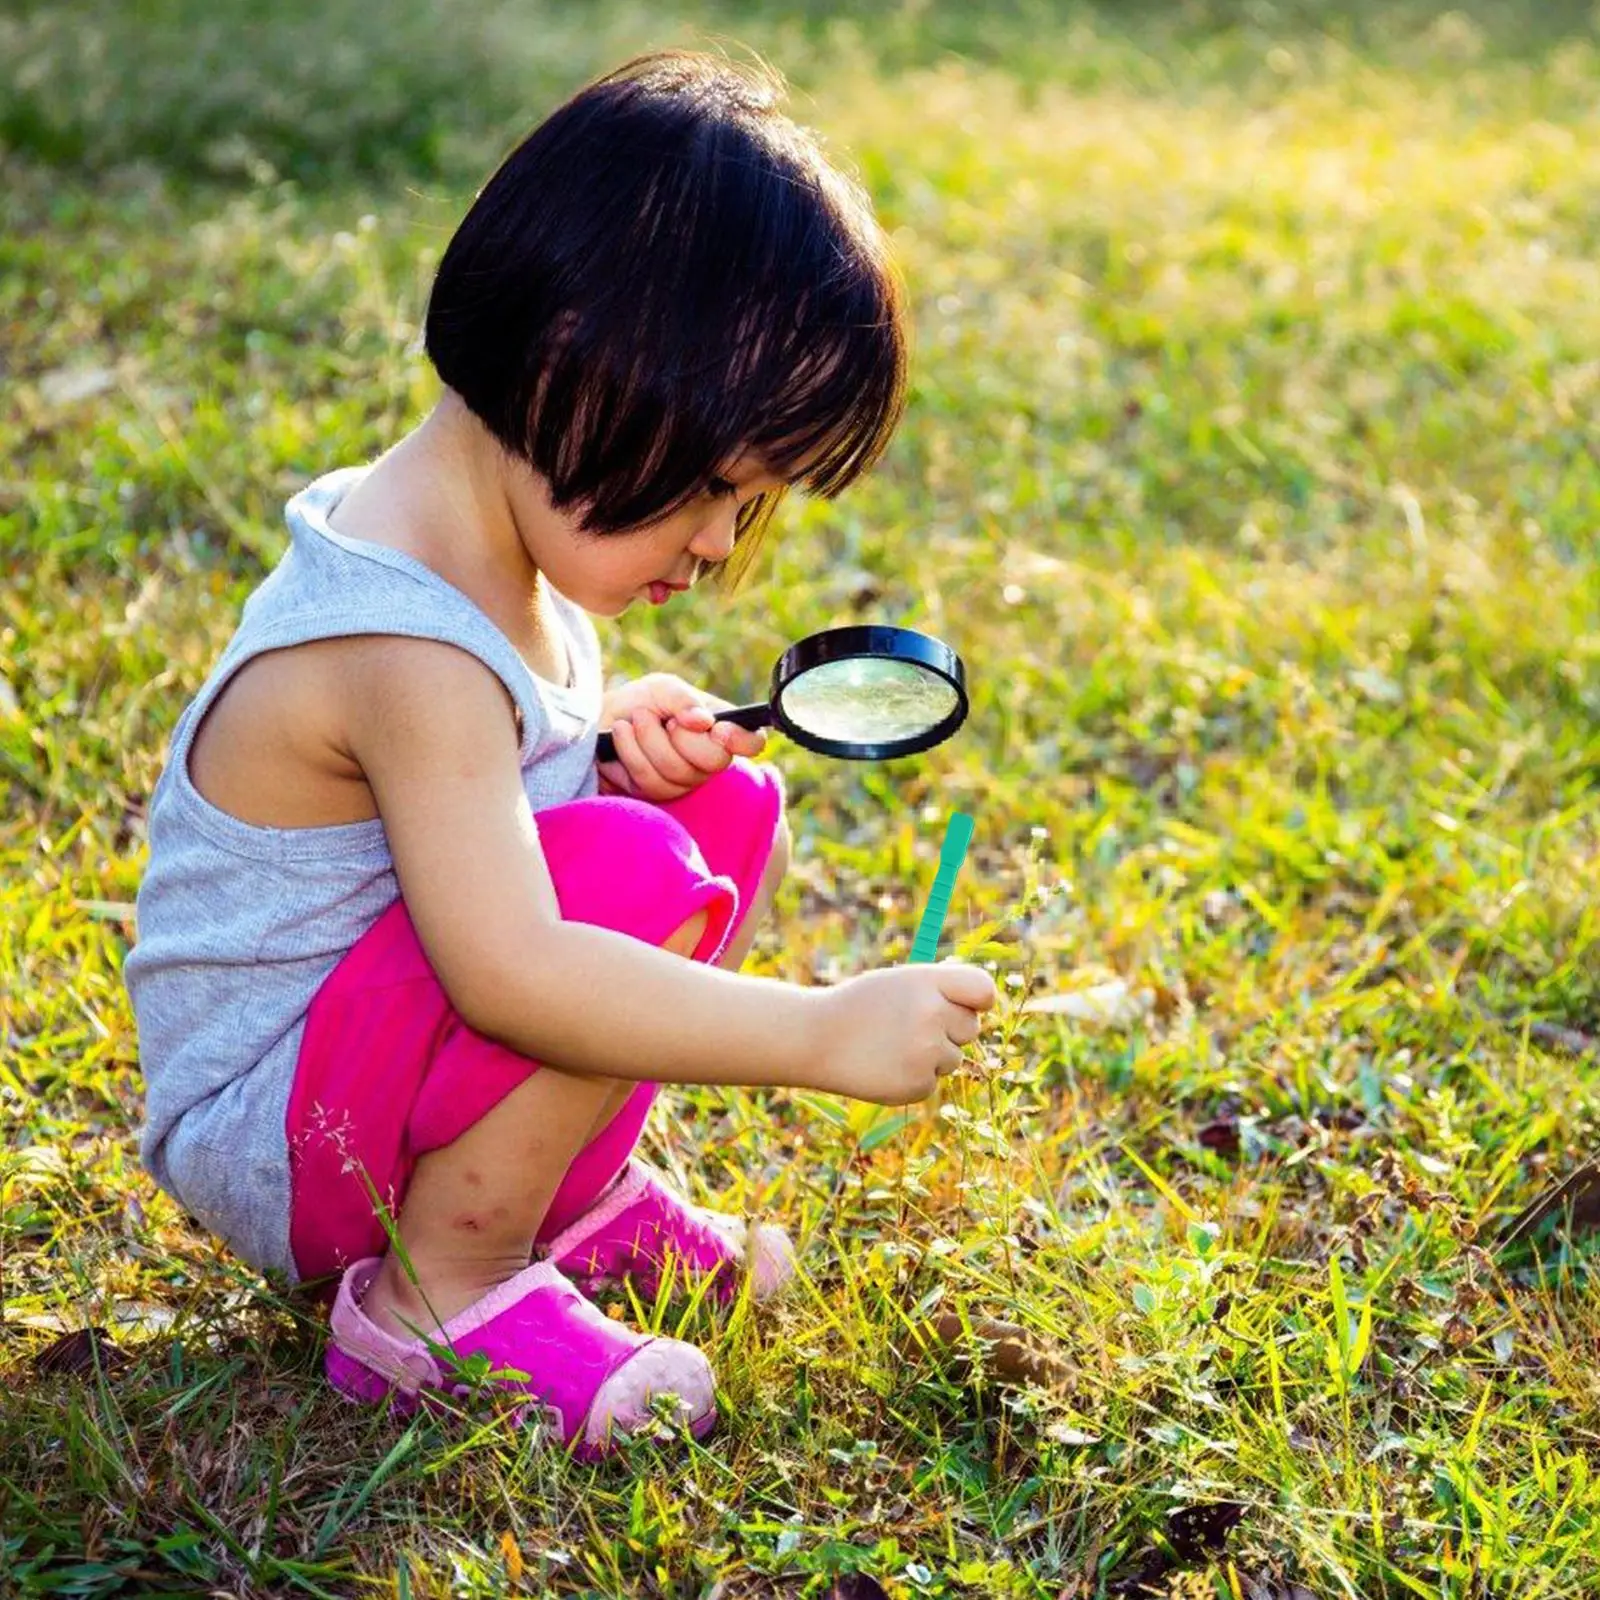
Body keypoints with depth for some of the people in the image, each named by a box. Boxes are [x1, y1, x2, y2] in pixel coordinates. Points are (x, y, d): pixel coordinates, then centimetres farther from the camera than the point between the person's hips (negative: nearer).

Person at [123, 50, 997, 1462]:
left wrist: (619, 727, -1)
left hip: (381, 1044, 10)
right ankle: (441, 1289, -15)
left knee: (731, 804, 2)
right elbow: (513, 974, -37)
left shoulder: (487, 553, 1)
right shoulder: (405, 654, -29)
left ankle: (573, 1187, 6)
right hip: (264, 1148, -9)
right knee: (634, 874, -31)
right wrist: (821, 1034, -34)